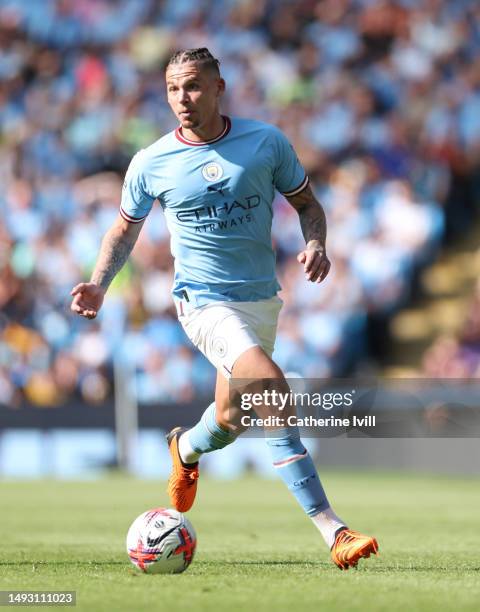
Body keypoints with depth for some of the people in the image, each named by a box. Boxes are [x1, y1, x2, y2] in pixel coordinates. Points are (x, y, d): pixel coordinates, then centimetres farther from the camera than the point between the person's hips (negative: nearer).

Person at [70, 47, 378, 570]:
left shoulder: (266, 142, -3)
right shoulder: (151, 163, -4)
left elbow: (306, 202, 9)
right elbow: (126, 226, 12)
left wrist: (315, 244, -11)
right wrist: (99, 283, -1)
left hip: (262, 299, 4)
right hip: (204, 303, -4)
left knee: (231, 419, 13)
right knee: (272, 391, -25)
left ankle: (187, 450, 53)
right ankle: (331, 528, -26)